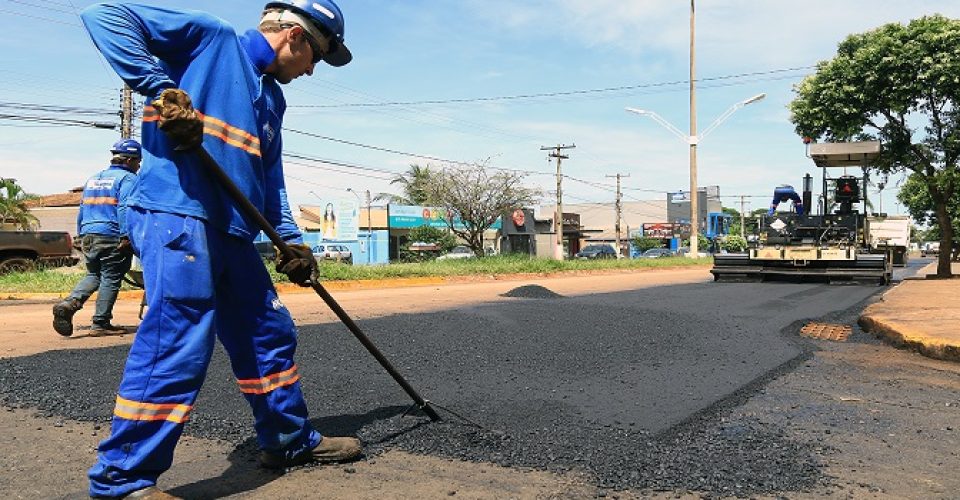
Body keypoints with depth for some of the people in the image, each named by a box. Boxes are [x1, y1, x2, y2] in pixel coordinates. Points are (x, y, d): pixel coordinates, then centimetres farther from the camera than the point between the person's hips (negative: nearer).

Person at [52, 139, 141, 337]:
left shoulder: (92, 179, 21)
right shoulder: (127, 179, -4)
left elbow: (82, 210, 23)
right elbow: (125, 208, -18)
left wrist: (81, 234, 26)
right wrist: (126, 236, -21)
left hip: (88, 236, 7)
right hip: (112, 237, -7)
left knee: (93, 275, 19)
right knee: (110, 279, 1)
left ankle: (69, 304, -4)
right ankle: (100, 324, 3)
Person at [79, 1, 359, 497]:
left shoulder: (272, 98, 23)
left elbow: (271, 178, 22)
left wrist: (291, 240, 10)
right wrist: (163, 89, -16)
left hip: (233, 231, 9)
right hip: (175, 215, -9)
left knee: (271, 333, 12)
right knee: (178, 344, -13)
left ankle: (289, 439, 29)